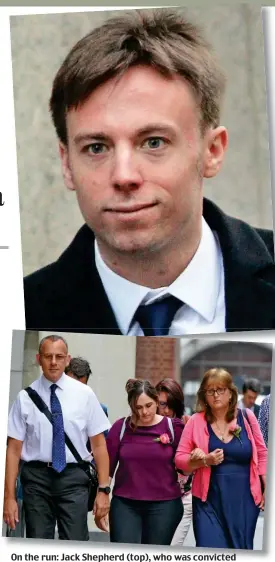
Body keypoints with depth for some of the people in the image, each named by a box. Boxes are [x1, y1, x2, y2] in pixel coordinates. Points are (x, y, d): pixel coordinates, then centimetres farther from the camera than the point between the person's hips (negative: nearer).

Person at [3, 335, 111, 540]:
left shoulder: (84, 394, 0)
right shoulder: (25, 397, 0)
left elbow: (99, 444, 0)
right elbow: (14, 449, 0)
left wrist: (103, 489, -6)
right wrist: (9, 496, -4)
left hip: (73, 478, 0)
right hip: (36, 477, 1)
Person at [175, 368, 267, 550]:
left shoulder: (247, 417, 0)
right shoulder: (196, 421, -3)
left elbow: (262, 454, 8)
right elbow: (179, 458, -1)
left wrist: (267, 489, 6)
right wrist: (205, 461, -17)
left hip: (244, 499, 1)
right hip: (209, 500, -1)